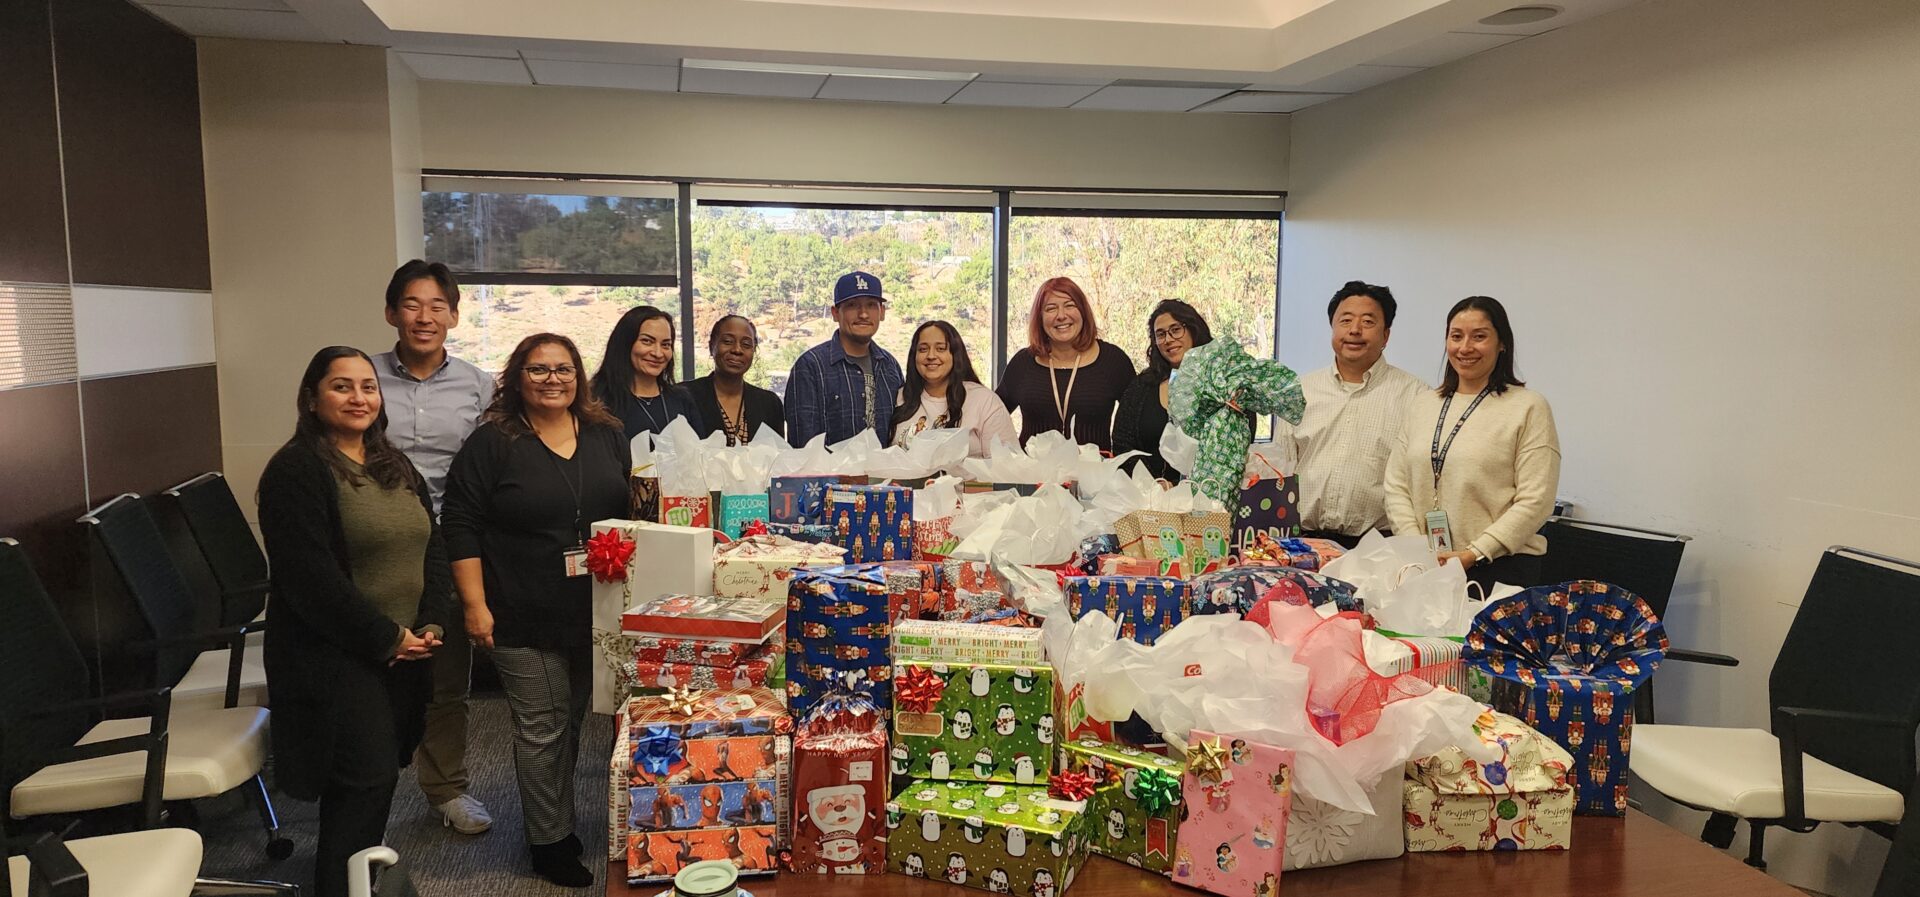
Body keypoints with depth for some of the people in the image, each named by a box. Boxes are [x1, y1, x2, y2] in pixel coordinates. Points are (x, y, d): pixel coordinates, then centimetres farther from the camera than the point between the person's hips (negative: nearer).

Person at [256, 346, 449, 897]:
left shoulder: (397, 468, 13)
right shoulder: (296, 471, -12)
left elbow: (433, 548, 11)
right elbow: (311, 577, -19)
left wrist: (431, 623, -4)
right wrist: (386, 638, -16)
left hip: (405, 654, 7)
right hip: (336, 659, -7)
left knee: (377, 777, 12)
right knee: (369, 780, -7)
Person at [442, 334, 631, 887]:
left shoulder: (607, 437, 7)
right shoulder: (492, 443, -5)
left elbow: (636, 512, 15)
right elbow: (463, 528, -7)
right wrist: (475, 605, -11)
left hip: (598, 612, 4)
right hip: (524, 618, -4)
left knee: (574, 719, 15)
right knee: (543, 728, 3)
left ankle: (557, 818, 32)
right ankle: (550, 841, 17)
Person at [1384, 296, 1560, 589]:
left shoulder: (1529, 408, -3)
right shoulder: (1422, 406, 12)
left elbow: (1535, 501, -10)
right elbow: (1396, 484, 9)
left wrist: (1474, 553, -15)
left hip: (1501, 568, -4)